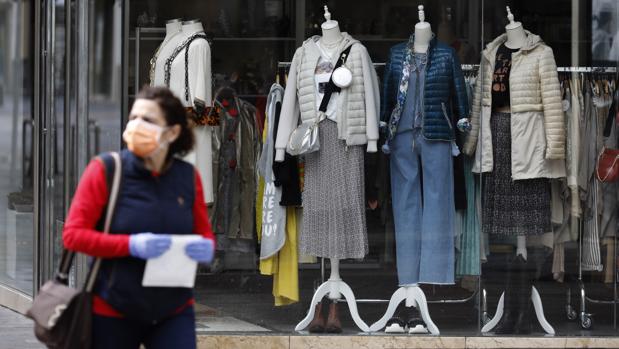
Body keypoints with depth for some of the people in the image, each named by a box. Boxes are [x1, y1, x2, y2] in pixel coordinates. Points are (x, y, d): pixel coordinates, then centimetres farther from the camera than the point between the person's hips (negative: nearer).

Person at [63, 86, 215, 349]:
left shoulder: (188, 176, 4)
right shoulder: (105, 170, -6)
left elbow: (204, 233, 15)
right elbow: (72, 234, -10)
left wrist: (207, 248, -10)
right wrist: (131, 245, -22)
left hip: (174, 313, 2)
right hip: (113, 313, -2)